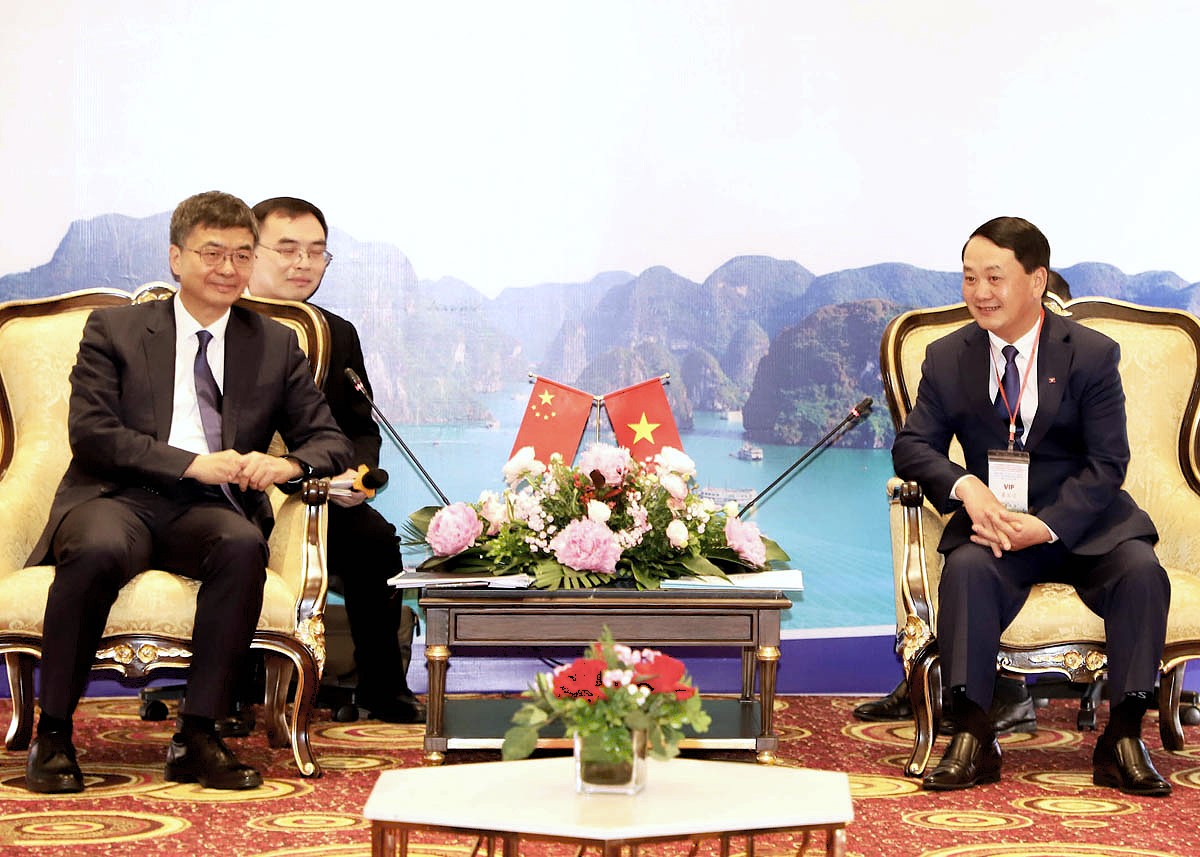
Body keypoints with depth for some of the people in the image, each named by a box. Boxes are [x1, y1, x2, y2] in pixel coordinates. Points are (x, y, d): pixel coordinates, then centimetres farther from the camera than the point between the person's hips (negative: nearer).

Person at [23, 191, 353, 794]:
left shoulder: (277, 346, 18)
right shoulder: (114, 330, 11)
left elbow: (331, 443, 14)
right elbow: (89, 432, -2)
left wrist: (287, 465, -12)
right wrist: (191, 463, -15)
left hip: (210, 512, 2)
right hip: (117, 499, -2)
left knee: (245, 544, -34)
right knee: (97, 549, -36)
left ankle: (196, 737, -28)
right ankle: (52, 733, -22)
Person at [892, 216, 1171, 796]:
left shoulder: (1092, 354, -4)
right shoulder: (946, 358, 4)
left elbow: (1107, 463, -7)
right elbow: (913, 444, 1)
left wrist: (1047, 526, -23)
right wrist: (965, 487, -21)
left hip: (1082, 521, -1)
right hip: (994, 518, 1)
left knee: (1141, 568, -29)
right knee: (967, 567, -32)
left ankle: (1123, 739, -20)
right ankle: (972, 737, -25)